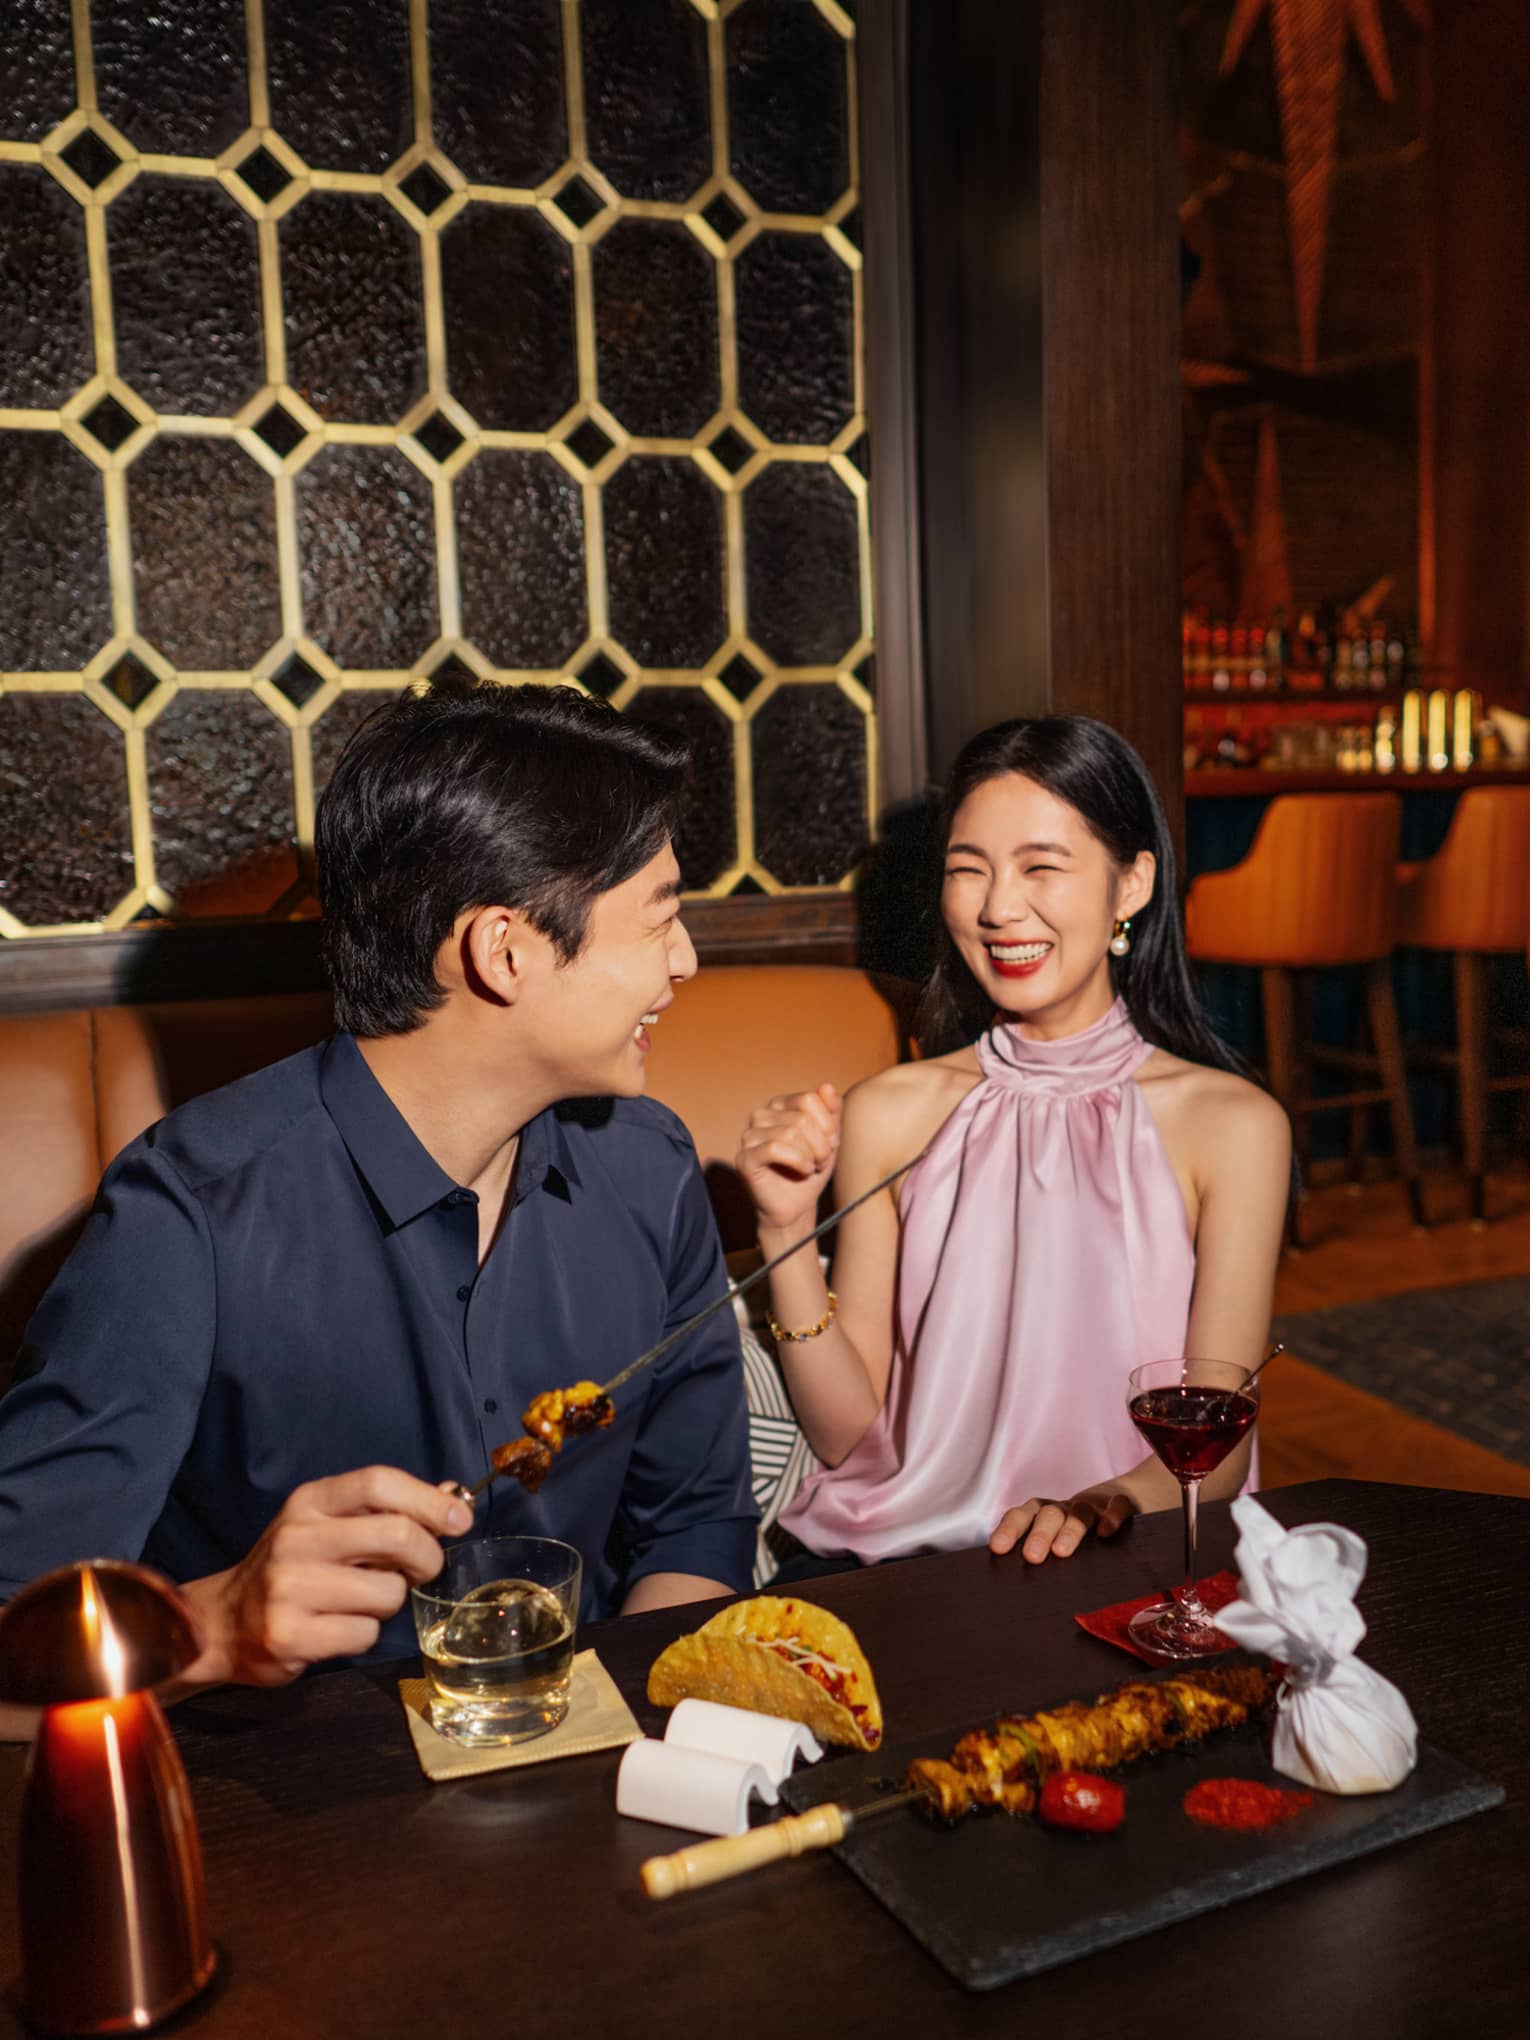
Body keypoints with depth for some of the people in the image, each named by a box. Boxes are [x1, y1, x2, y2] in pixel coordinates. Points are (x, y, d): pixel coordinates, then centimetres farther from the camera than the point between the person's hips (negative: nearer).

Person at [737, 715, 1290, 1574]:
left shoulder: (1230, 1124, 0)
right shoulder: (887, 1115, 4)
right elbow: (850, 1436, 3)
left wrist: (1110, 1502, -25)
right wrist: (788, 1233, -11)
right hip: (902, 1555, 1)